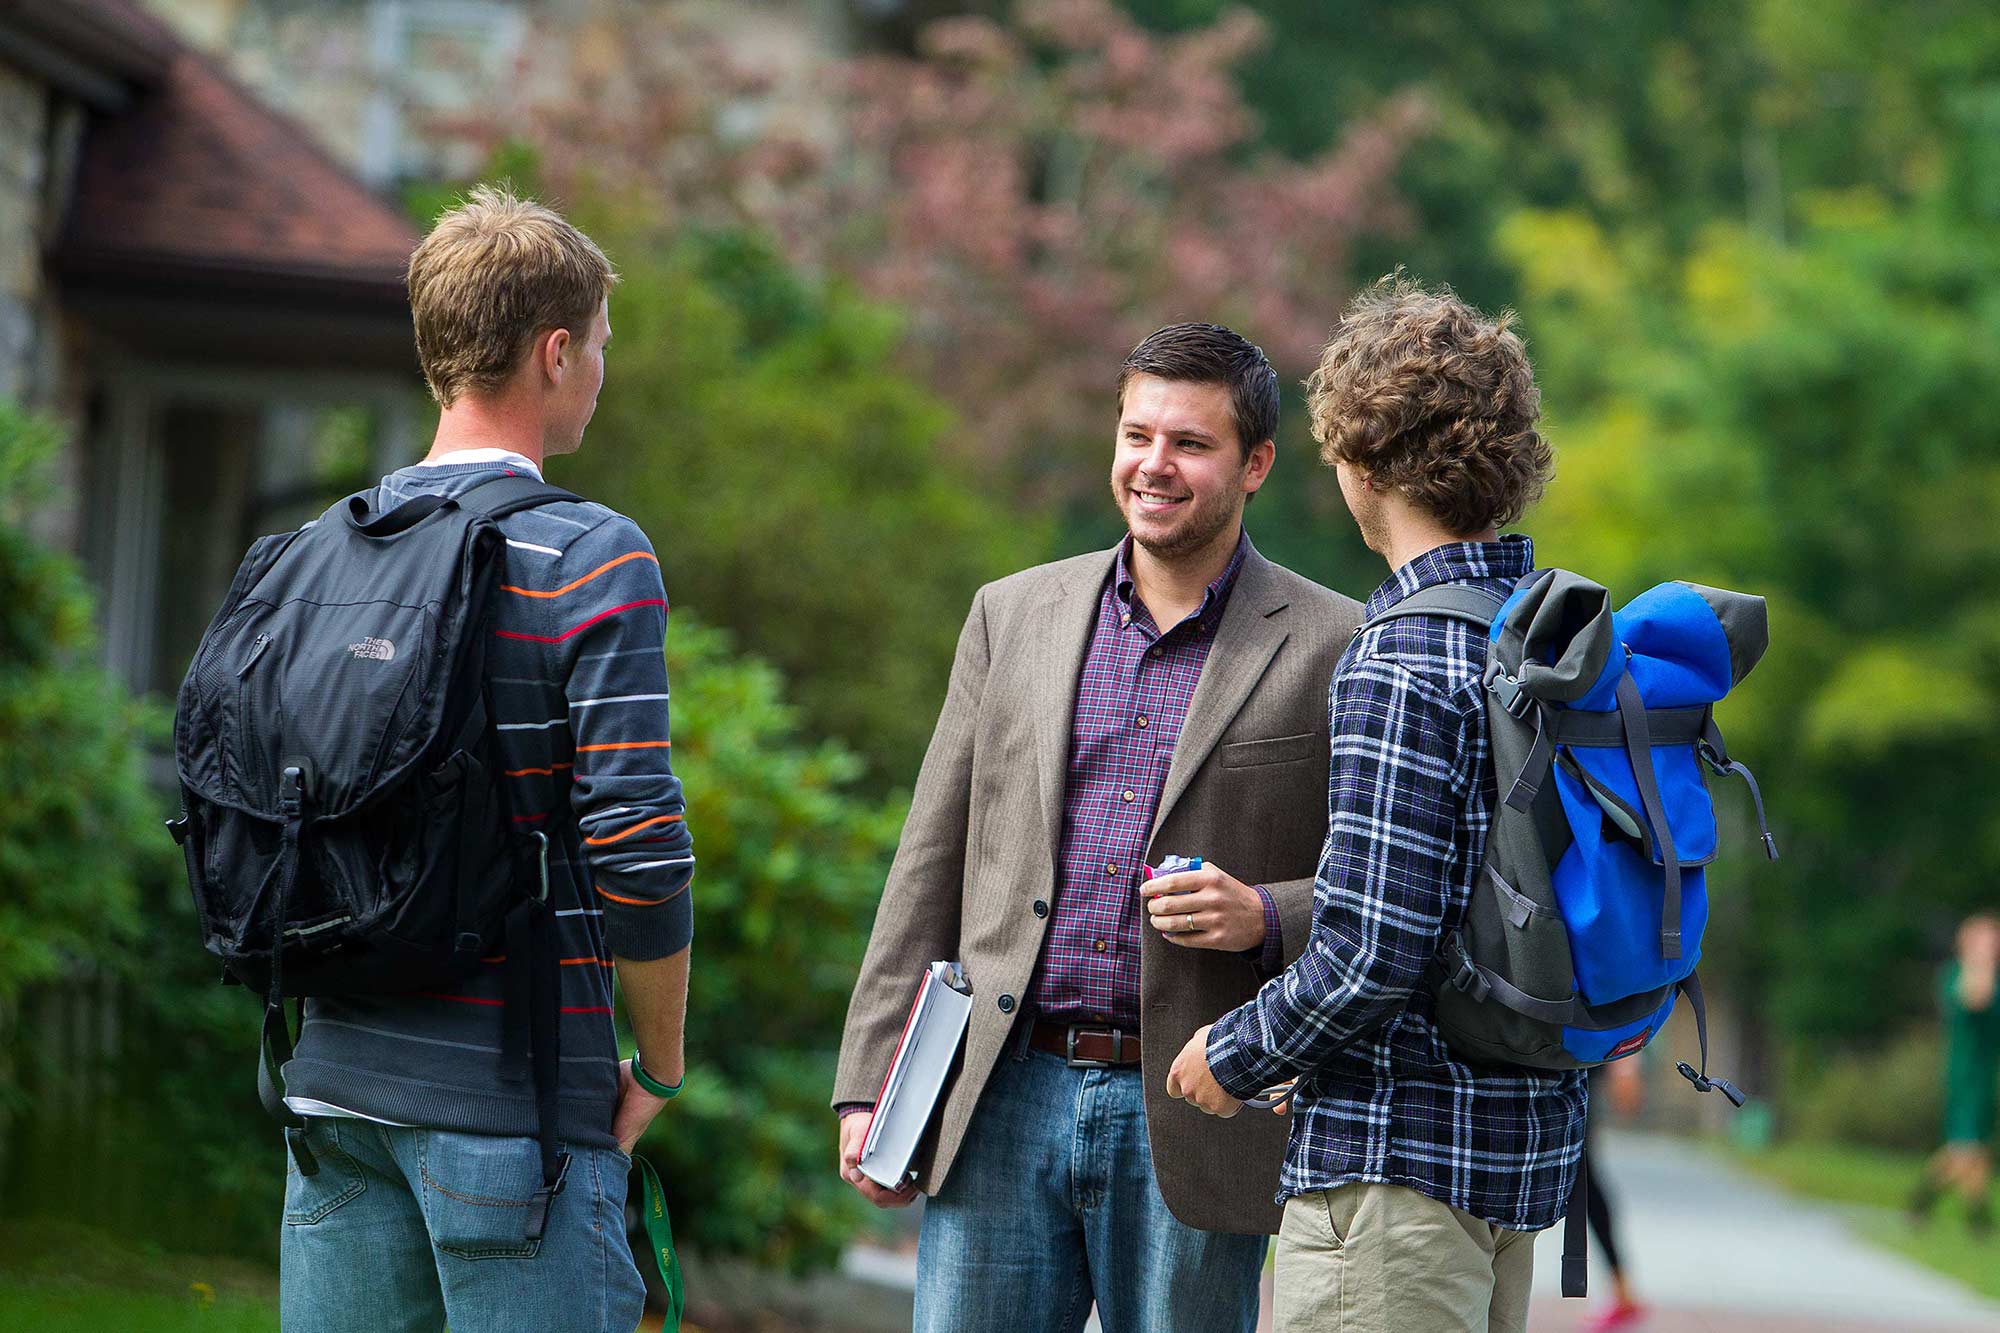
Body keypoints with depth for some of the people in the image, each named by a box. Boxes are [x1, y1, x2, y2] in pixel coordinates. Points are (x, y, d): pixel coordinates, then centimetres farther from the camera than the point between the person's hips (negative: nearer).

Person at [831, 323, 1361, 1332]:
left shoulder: (1334, 650, 1)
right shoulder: (1013, 615, 11)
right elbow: (931, 866, 12)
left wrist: (1264, 918, -16)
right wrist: (871, 1084, 7)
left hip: (1192, 1126, -3)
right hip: (1002, 1104, 3)